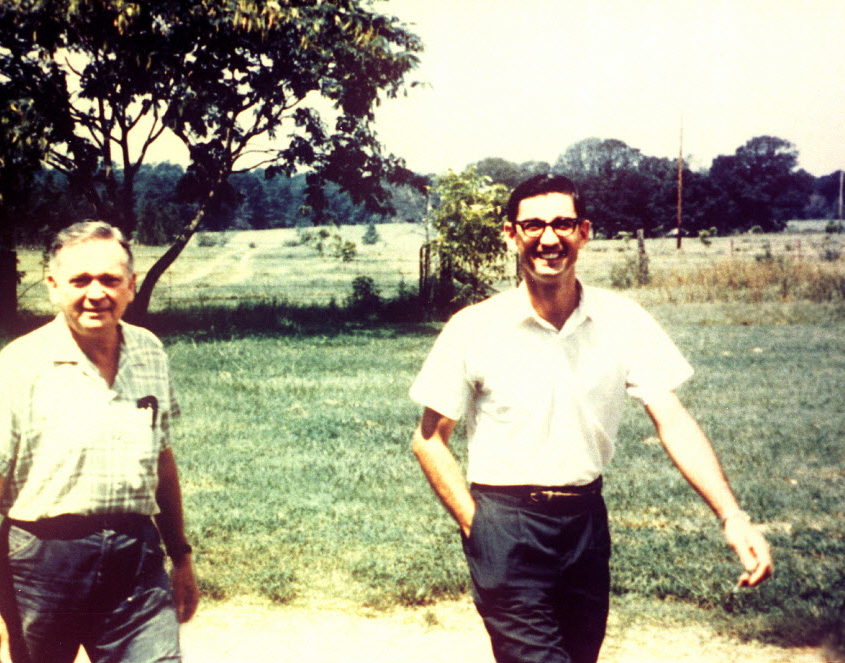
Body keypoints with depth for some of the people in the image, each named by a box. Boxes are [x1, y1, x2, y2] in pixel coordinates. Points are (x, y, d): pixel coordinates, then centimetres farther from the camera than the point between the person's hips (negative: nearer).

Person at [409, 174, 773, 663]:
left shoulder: (623, 321, -3)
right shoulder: (474, 329, -9)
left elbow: (673, 421, -8)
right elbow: (430, 440, -1)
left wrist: (733, 517, -20)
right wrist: (476, 527, -9)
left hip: (587, 518, 4)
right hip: (506, 521, -3)